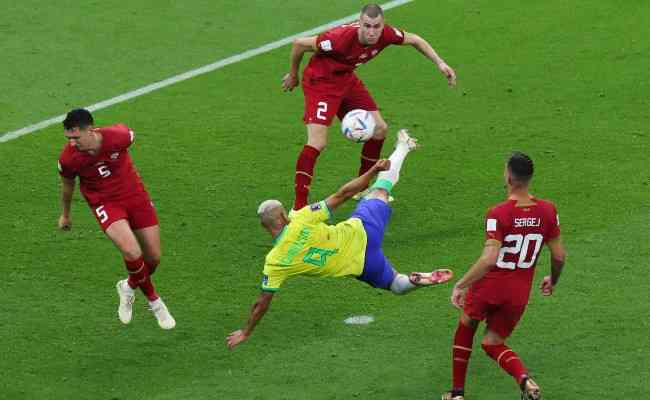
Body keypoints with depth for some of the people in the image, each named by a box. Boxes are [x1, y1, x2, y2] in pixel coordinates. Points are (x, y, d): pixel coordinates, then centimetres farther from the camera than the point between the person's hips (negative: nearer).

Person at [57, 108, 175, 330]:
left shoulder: (119, 137, -25)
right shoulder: (68, 159, -23)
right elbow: (67, 185, -1)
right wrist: (65, 214, 16)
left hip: (134, 194, 2)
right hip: (105, 202, -2)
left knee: (153, 258, 6)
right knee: (132, 253, -24)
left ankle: (130, 287, 38)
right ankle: (154, 300, 2)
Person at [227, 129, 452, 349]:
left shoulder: (275, 262, -17)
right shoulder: (301, 220, -22)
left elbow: (262, 303, -11)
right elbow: (342, 194, -19)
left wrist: (245, 332, 2)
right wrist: (373, 171, -9)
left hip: (361, 268, 0)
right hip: (361, 231, 0)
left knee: (398, 284, 26)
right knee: (380, 190, 25)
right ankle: (403, 147, 46)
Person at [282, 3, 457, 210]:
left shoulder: (385, 34, -18)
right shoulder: (342, 38, -36)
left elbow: (414, 40, 5)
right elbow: (299, 44, -22)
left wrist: (439, 62, -2)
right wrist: (293, 75, -6)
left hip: (346, 78, 7)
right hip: (320, 82, -7)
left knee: (379, 129, 10)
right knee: (317, 143, -20)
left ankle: (362, 189, 28)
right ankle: (298, 208, -16)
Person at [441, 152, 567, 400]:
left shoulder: (498, 214, -21)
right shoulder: (547, 211, -6)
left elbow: (489, 259, -29)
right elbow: (559, 256, 2)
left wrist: (460, 285, -20)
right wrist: (553, 281, 21)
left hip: (488, 286, -4)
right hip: (519, 293, 4)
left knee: (465, 330, 25)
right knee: (493, 343, 19)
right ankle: (524, 378, -11)